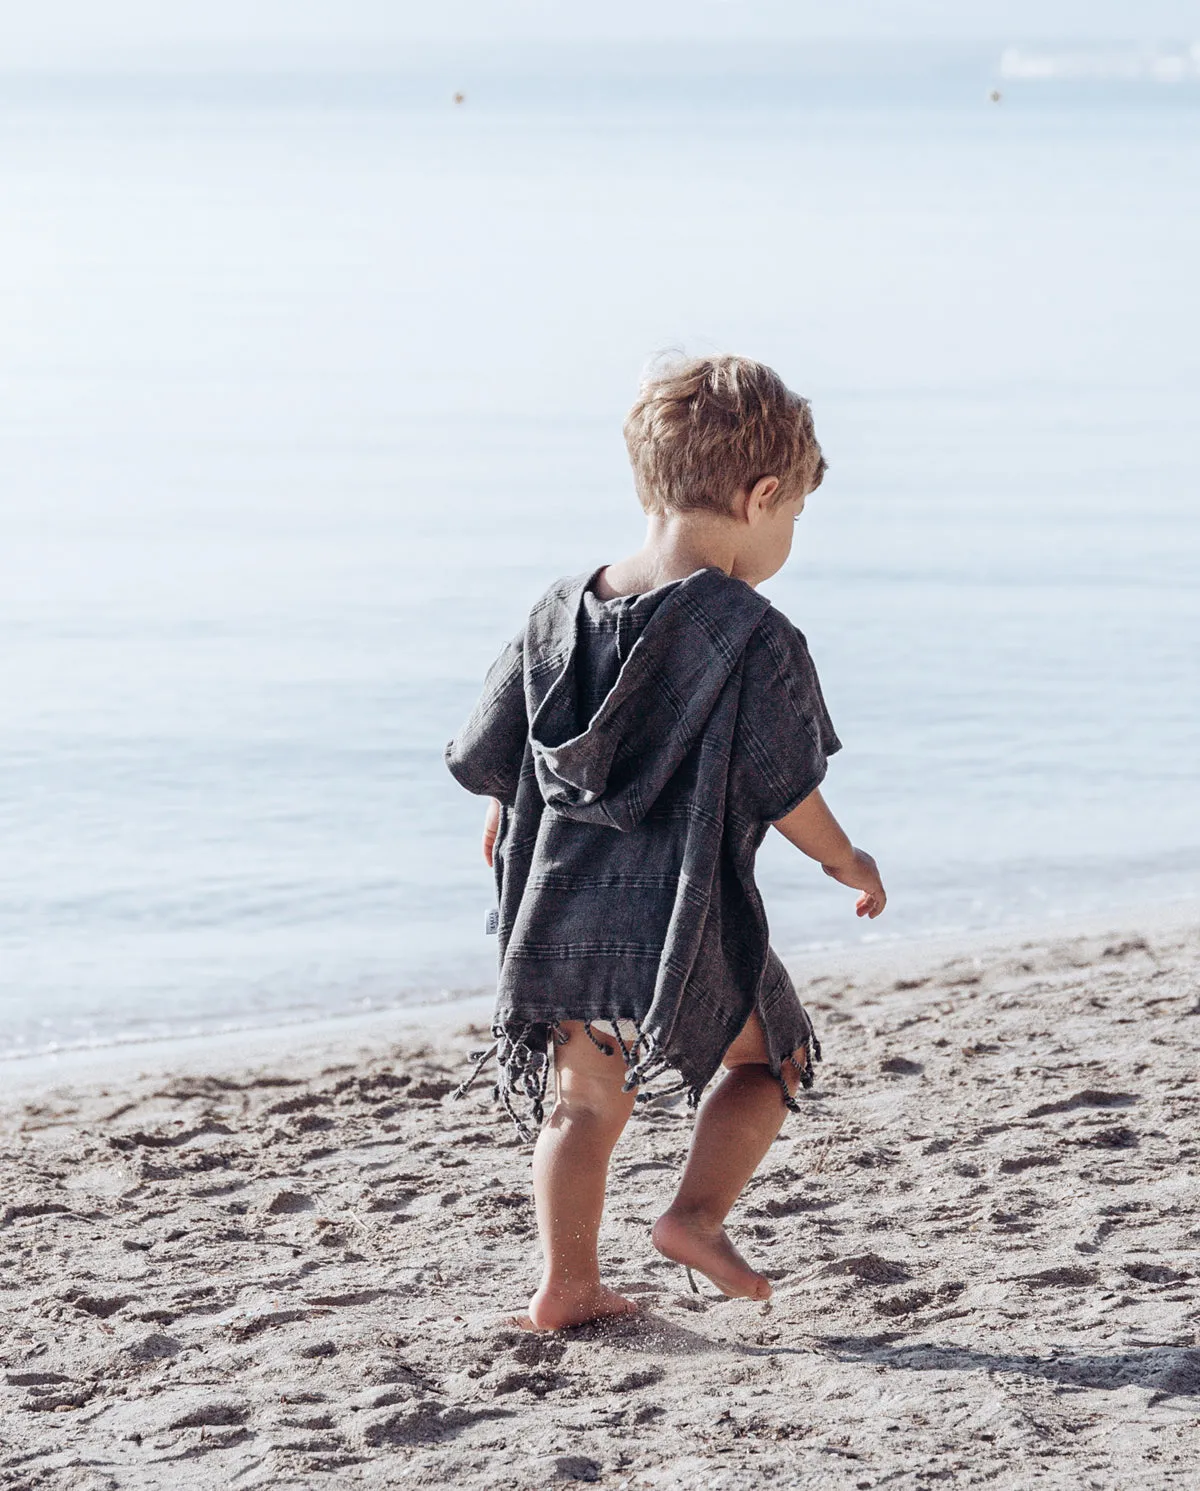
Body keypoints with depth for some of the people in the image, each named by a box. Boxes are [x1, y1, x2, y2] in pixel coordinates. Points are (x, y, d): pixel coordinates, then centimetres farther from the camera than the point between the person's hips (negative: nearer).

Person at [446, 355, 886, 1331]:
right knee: (771, 1055, 19)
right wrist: (849, 862, 7)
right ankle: (699, 1214, 5)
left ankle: (568, 1285, 17)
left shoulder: (561, 614, 5)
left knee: (586, 1098, 17)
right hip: (684, 920, -5)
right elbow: (783, 792, -12)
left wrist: (509, 824, 32)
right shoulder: (756, 636, -12)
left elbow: (489, 761, 10)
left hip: (564, 912, 5)